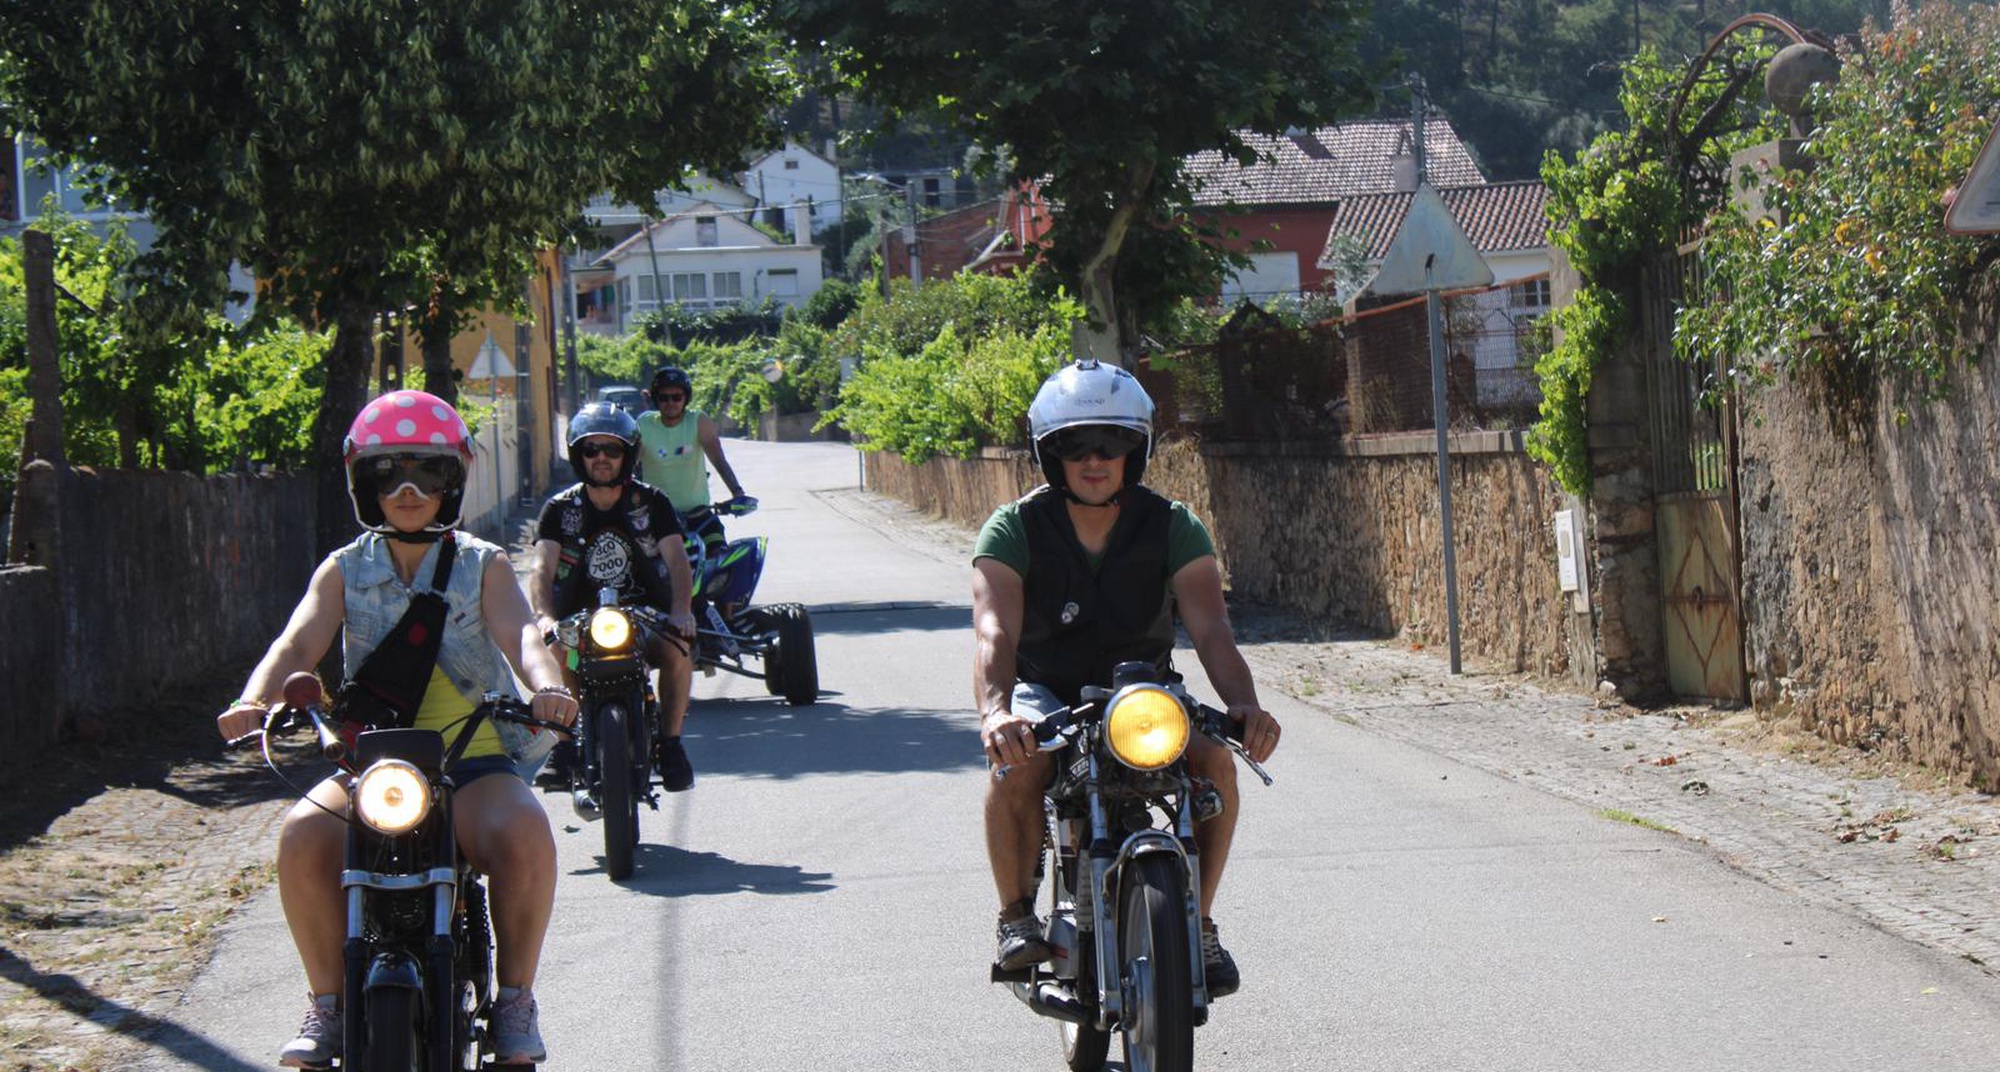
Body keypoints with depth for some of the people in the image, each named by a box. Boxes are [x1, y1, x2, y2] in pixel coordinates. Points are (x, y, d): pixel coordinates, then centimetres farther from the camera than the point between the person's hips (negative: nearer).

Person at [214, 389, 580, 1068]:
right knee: (304, 836, -30)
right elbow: (300, 641, -4)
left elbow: (517, 632, -9)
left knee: (524, 835, -33)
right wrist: (253, 700, -26)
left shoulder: (484, 566, 9)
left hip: (471, 761, -1)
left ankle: (515, 998, -12)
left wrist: (547, 685, -33)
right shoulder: (344, 570, 12)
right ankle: (328, 1001, -10)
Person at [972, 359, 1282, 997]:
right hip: (1046, 691, -1)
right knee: (1016, 762, -35)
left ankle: (1198, 922, -8)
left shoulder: (1174, 528, -9)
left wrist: (1245, 706, -42)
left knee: (1214, 760, -28)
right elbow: (995, 633, -28)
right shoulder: (1014, 530, -13)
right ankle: (1016, 915, -13)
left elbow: (1210, 628, -21)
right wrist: (995, 711, -50)